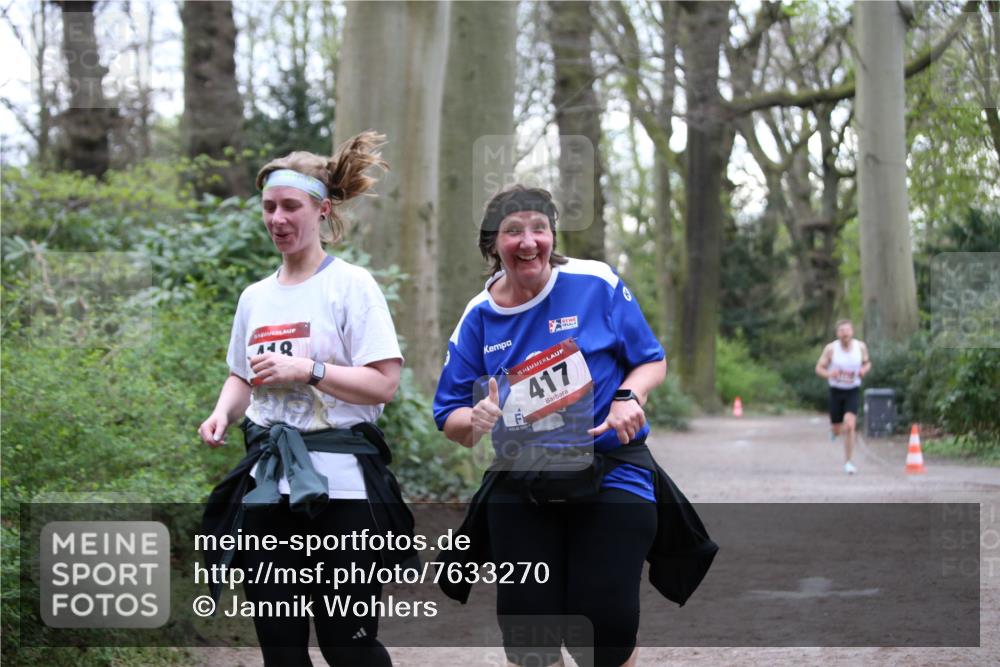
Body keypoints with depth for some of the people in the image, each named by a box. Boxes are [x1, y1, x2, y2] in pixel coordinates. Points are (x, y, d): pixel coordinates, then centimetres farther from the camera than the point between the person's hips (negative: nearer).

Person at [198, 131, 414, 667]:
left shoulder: (350, 285, -3)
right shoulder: (255, 297, 14)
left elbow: (383, 383, -10)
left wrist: (305, 370, -18)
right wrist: (223, 413, 3)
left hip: (338, 486, -5)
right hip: (268, 483, 6)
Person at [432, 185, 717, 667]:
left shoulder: (596, 284, -6)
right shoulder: (479, 318, 2)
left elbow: (652, 360, 4)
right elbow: (450, 418, 6)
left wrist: (628, 398, -17)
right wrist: (476, 419, -17)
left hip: (609, 476, -3)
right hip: (521, 487, 3)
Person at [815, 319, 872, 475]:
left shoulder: (860, 347, -5)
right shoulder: (831, 348, -11)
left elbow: (867, 363, 12)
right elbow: (819, 368, -5)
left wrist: (864, 370, -11)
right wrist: (829, 374, -27)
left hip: (853, 391, 0)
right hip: (836, 391, 0)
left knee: (850, 426, -19)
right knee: (837, 430, 7)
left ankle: (848, 462, -7)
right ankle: (834, 430, 49)